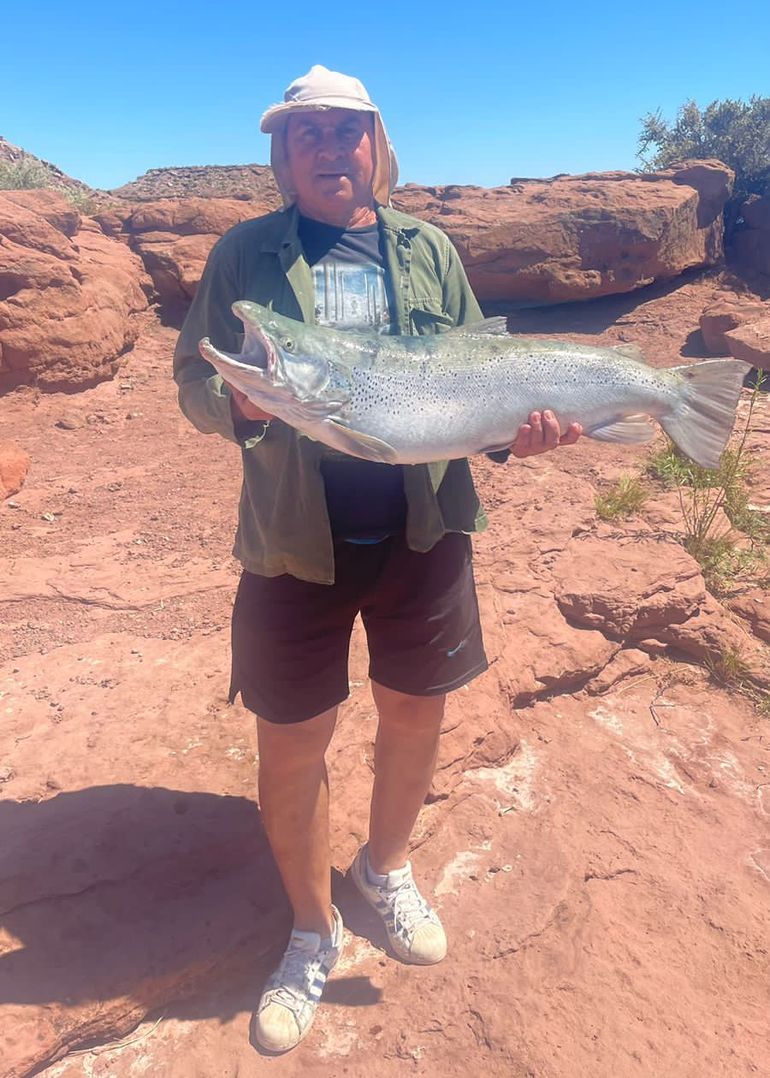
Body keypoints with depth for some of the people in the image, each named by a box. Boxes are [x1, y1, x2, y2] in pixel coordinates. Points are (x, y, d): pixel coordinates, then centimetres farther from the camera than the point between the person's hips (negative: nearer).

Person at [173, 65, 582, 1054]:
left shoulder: (429, 251, 10)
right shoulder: (245, 254, 4)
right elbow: (192, 380, 2)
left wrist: (514, 427, -8)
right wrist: (239, 398, -20)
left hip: (422, 533, 3)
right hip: (295, 543, -2)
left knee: (414, 716, 16)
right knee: (289, 748, 6)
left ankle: (386, 868, 48)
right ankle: (313, 932, 35)